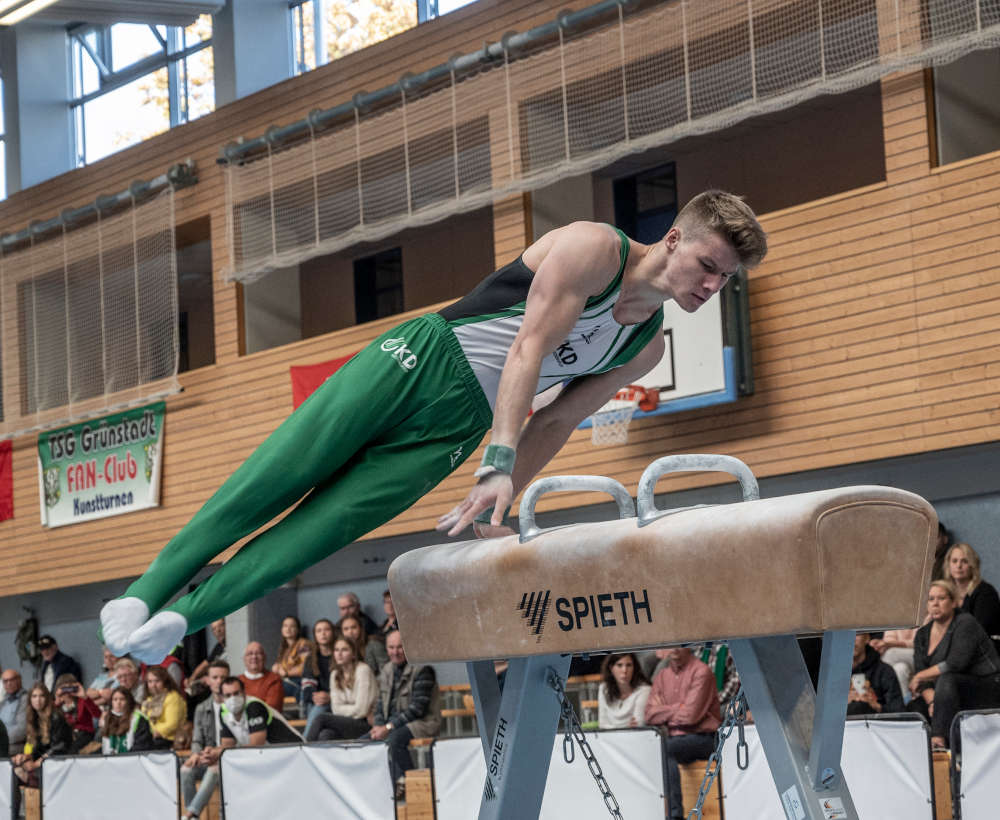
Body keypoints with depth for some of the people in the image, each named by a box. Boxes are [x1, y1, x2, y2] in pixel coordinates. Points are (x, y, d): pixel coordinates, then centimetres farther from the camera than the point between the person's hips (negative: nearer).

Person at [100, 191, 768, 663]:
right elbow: (529, 347, -19)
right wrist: (501, 466, -30)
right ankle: (145, 590, 1)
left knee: (324, 526, -10)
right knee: (274, 479, -9)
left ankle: (182, 616, -10)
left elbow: (555, 422, 13)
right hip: (421, 357, -4)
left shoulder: (647, 348, 9)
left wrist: (494, 506, 4)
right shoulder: (595, 249, -10)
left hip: (455, 425, 4)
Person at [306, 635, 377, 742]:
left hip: (366, 725, -5)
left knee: (321, 719, -23)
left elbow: (361, 710, -12)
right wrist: (352, 709, -7)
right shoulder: (335, 675, 14)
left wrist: (344, 710, 2)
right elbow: (336, 709, 6)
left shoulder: (363, 670, -8)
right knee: (326, 734, -29)